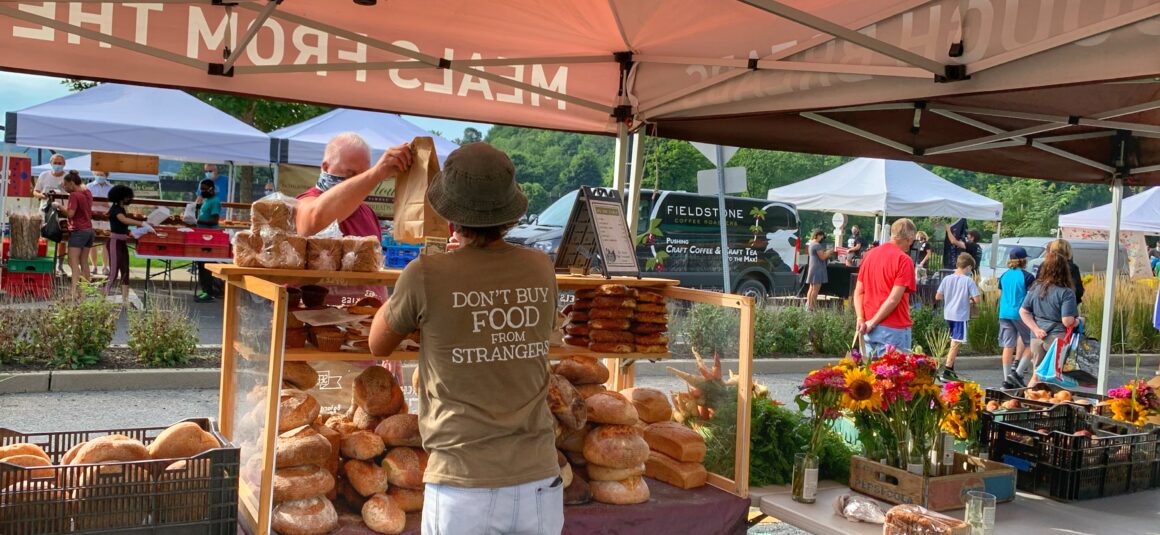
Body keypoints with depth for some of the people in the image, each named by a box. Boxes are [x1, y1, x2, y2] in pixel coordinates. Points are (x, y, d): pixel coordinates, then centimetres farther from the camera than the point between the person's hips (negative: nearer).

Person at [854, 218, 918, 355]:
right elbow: (894, 299, -17)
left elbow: (858, 292, 8)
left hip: (868, 328, 6)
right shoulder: (904, 260, -11)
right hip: (893, 329, -6)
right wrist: (873, 323, -10)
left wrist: (861, 320, 0)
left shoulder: (870, 254, 10)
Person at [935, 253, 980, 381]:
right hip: (961, 315, -6)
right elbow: (976, 300, -13)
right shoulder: (969, 281, -10)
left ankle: (950, 369, 23)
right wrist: (970, 300, 8)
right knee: (956, 343, -3)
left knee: (954, 343, 19)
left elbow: (937, 297, 5)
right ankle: (946, 372, -8)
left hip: (948, 314, 6)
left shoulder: (947, 279, 2)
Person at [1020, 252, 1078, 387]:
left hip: (1037, 338, 5)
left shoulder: (1035, 288, 3)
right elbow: (1067, 321, -16)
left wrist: (1036, 329, -1)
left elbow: (1023, 312, 4)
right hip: (1057, 338, -5)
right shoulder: (1066, 293, -12)